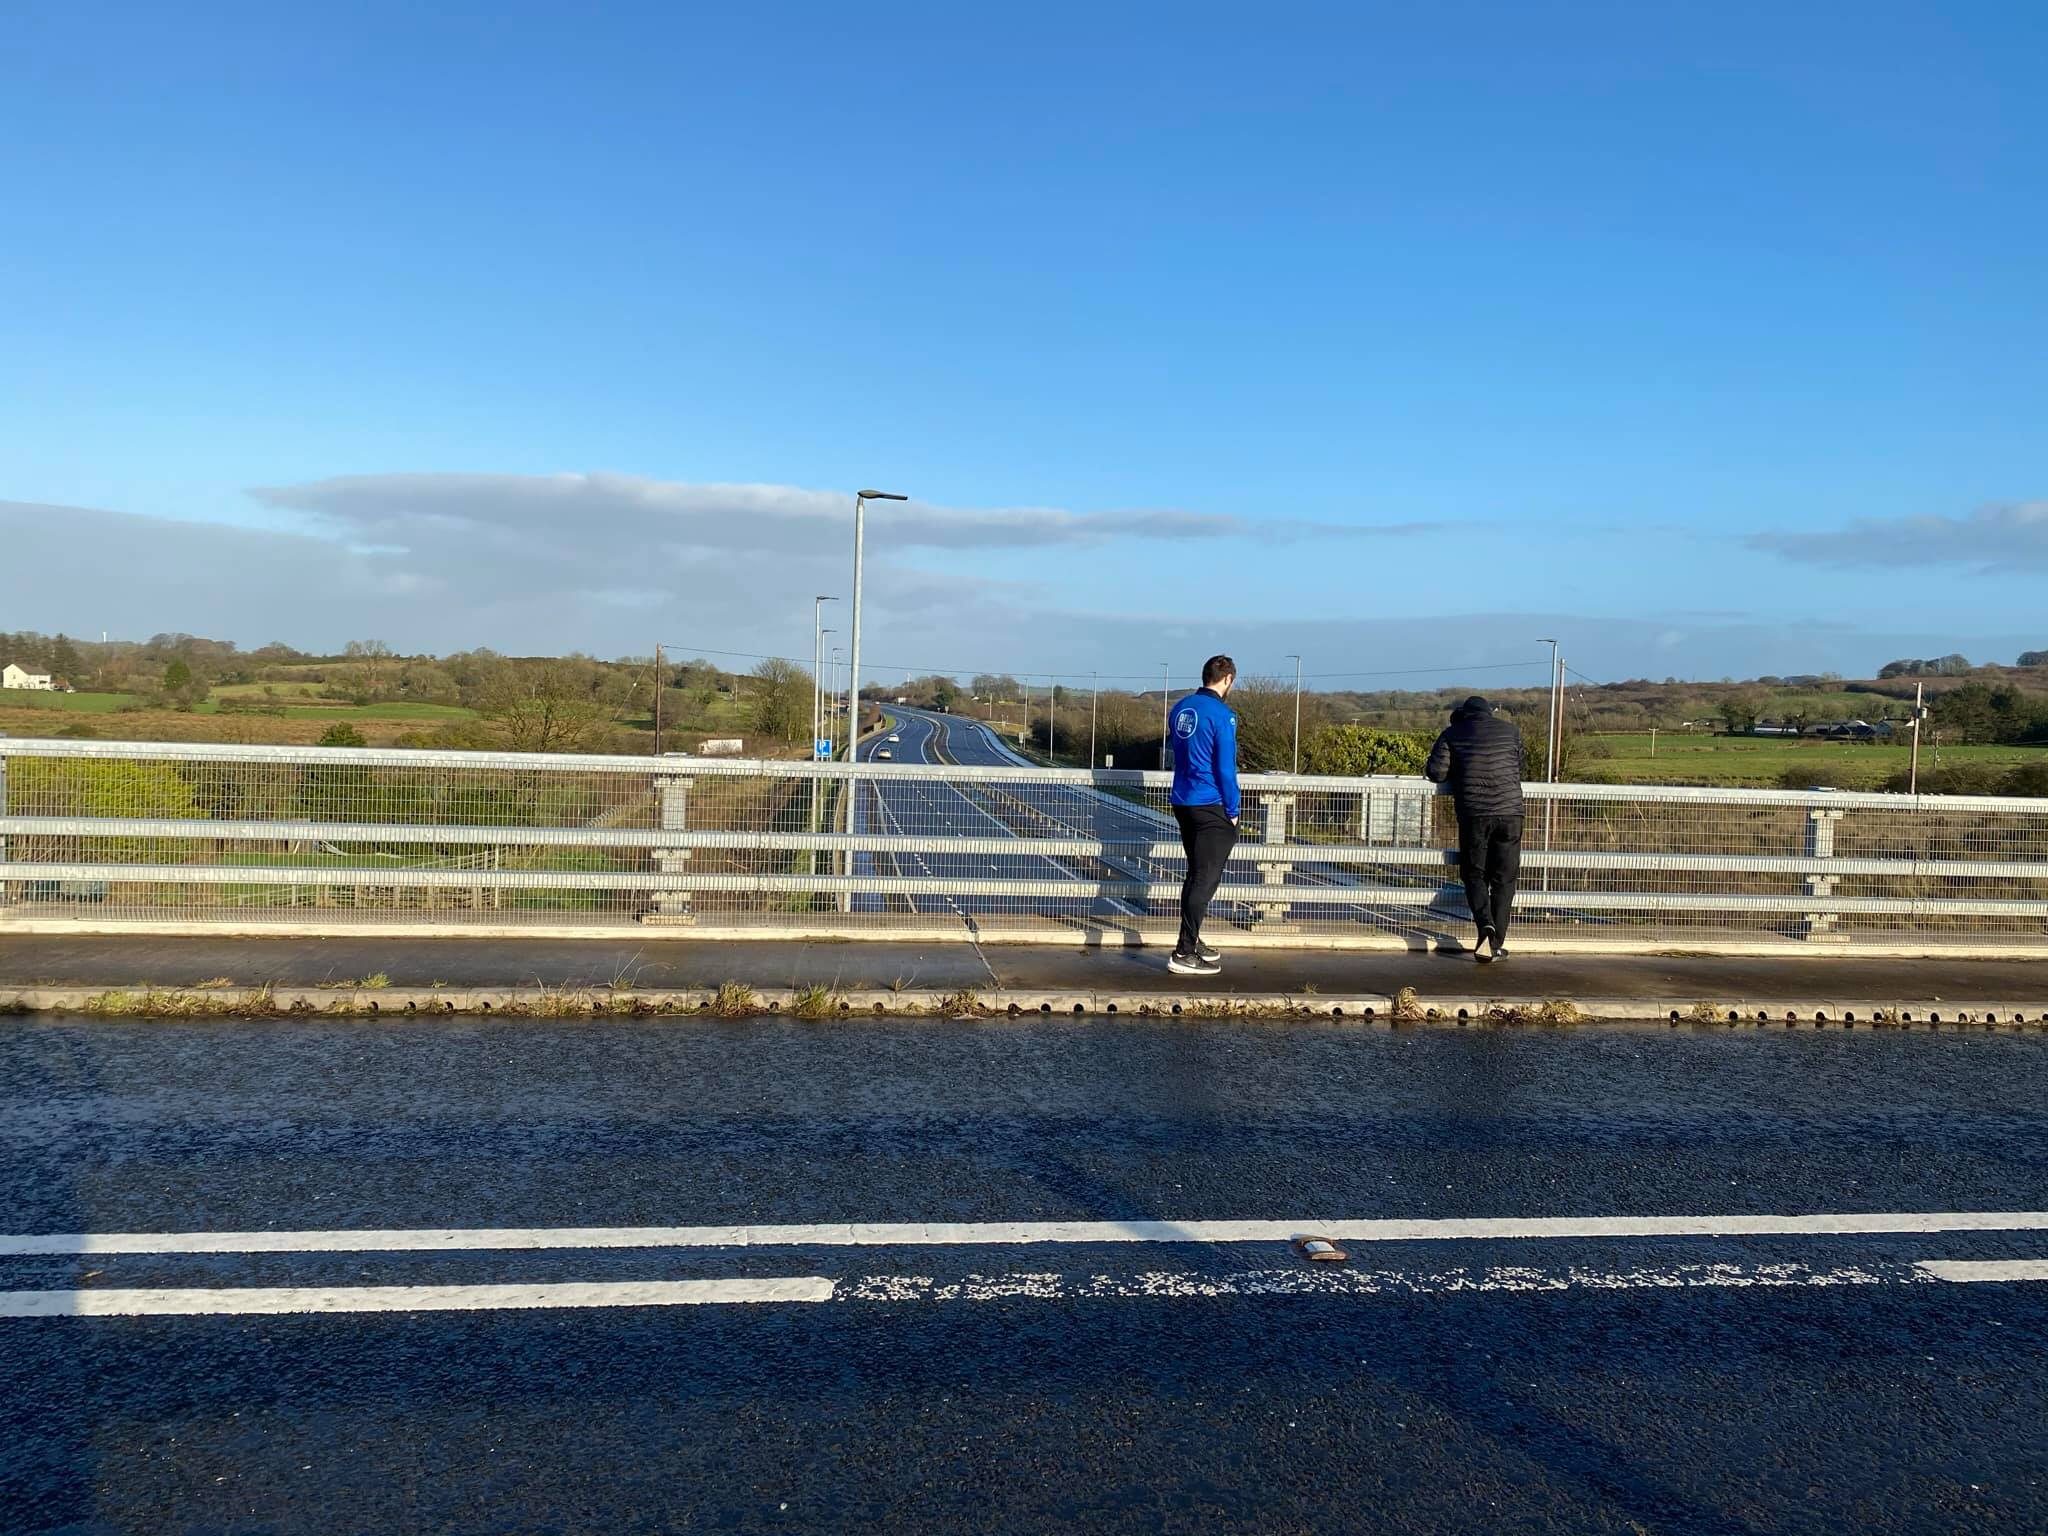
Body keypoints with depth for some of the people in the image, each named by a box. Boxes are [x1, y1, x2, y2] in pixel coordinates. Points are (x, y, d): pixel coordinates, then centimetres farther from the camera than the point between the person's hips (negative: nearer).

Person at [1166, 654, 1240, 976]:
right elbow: (1226, 768, -15)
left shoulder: (1180, 709, 9)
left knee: (1196, 874, 19)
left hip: (1182, 803, 8)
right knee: (1205, 880, -3)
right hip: (1211, 808, -8)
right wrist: (1232, 812, -6)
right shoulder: (1222, 715, -14)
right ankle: (1183, 954, -4)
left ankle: (1192, 942, 27)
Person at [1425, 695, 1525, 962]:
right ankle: (1496, 944, 8)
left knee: (1475, 874, 10)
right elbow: (1520, 769, 21)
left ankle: (1485, 925, -16)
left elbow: (1436, 772, -1)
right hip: (1509, 812, 1)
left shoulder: (1452, 734, 6)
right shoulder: (1510, 730, 11)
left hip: (1473, 814, -1)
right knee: (1504, 879, 9)